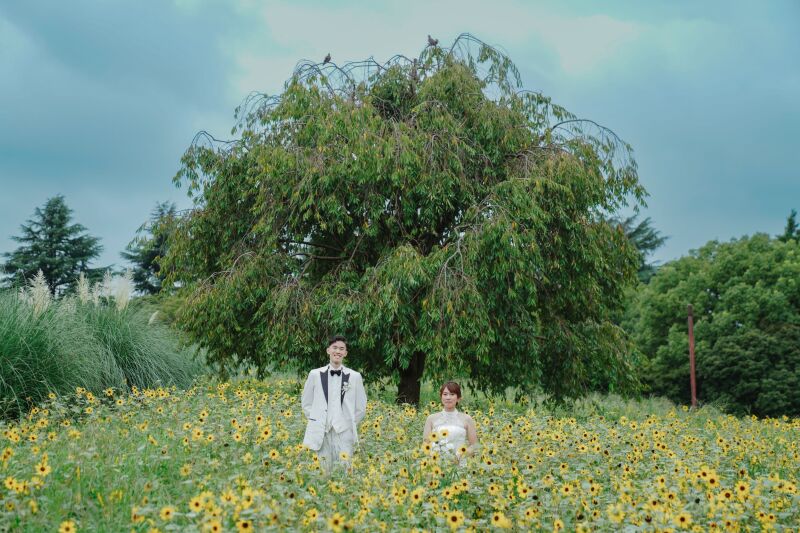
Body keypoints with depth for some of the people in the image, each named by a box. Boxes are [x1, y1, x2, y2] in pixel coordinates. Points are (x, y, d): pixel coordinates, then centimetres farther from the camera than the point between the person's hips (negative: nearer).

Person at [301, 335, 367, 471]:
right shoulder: (315, 375, 6)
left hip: (344, 433, 0)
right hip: (321, 433, 1)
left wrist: (350, 425, 6)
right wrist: (315, 423, 5)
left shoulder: (354, 377, 5)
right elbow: (306, 404, 14)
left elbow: (361, 408, 13)